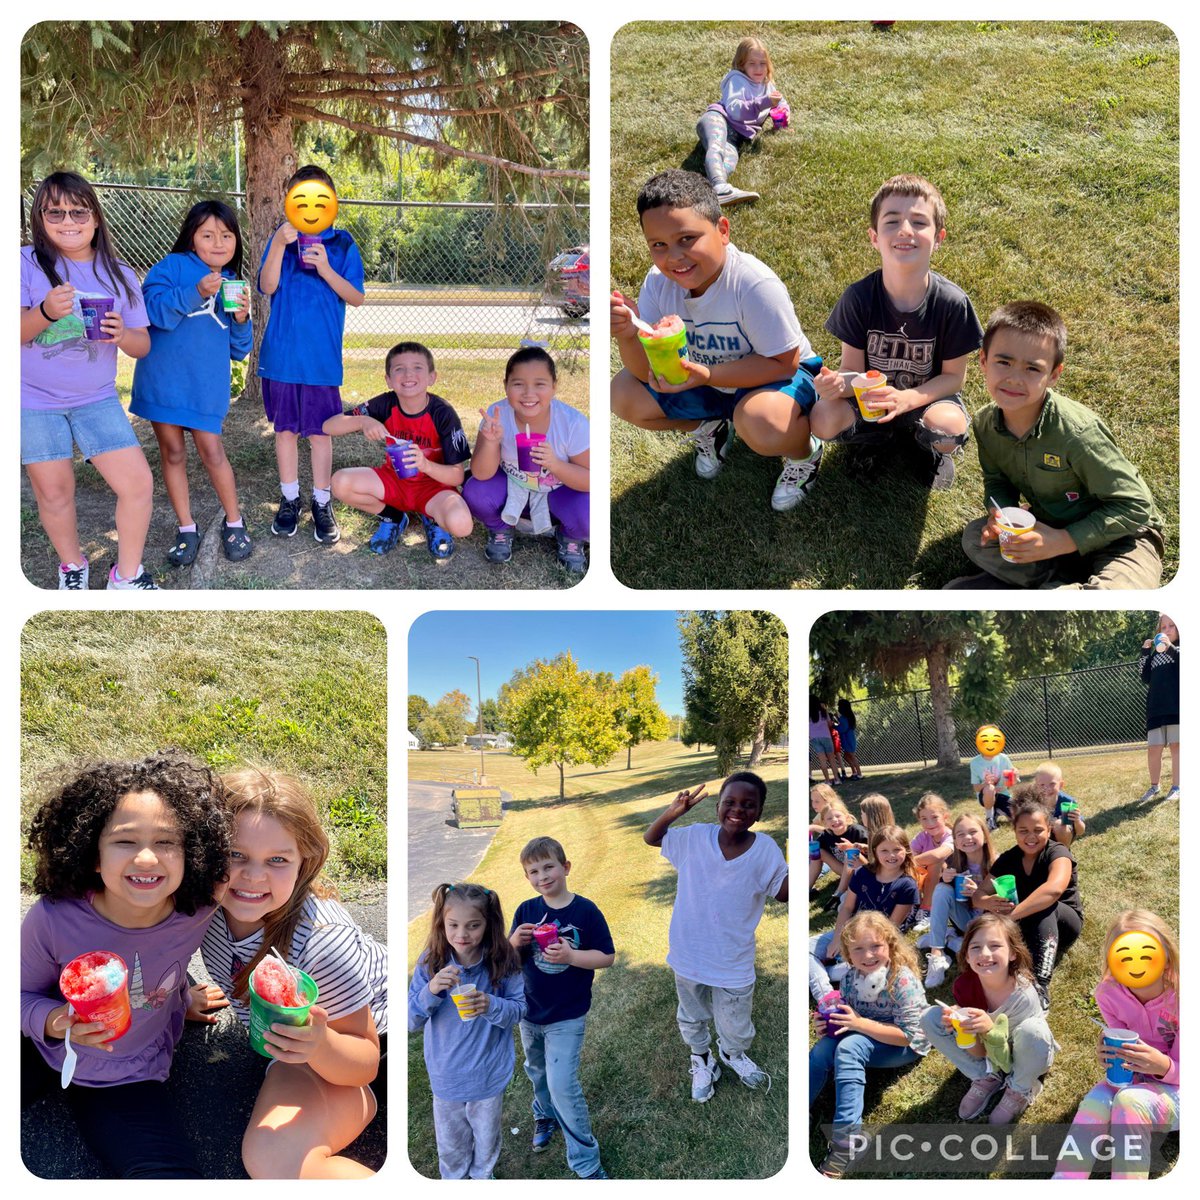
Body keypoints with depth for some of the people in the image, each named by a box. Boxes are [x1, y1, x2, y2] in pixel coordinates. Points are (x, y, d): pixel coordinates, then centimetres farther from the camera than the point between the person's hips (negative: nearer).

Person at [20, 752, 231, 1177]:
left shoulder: (199, 911, -25)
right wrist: (55, 1021, -31)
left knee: (174, 1176, -21)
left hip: (129, 1080, 1)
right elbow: (23, 994, -9)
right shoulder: (52, 920, -27)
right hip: (43, 1052, 0)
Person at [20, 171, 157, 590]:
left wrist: (122, 335, -19)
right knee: (54, 492, 6)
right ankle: (72, 564, 32)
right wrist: (45, 312, -33)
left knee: (138, 483, -5)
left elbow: (142, 346, 4)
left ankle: (127, 575, 14)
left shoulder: (118, 275, 3)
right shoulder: (27, 264, -6)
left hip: (97, 400, 2)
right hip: (33, 402, -2)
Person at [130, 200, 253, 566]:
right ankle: (186, 528, 19)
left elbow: (239, 350, 13)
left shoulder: (233, 286, 12)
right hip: (164, 380, -1)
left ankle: (234, 522, 17)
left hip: (207, 386, 2)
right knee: (173, 453, 7)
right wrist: (195, 293, -27)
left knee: (211, 451, -2)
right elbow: (153, 308, -17)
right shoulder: (173, 267, 0)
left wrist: (242, 321, -6)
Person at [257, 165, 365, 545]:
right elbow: (267, 287, -9)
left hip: (322, 354, -1)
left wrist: (326, 270, -17)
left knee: (319, 430, 4)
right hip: (281, 352, 1)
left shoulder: (341, 243, 1)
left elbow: (357, 298, -3)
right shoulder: (280, 238, 3)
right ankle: (289, 500, 22)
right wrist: (279, 245, -21)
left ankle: (322, 503, 16)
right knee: (285, 427, 10)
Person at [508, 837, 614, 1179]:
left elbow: (607, 957, -13)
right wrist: (515, 942, -22)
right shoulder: (526, 911, -6)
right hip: (530, 1011, 5)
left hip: (567, 1016, -4)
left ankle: (585, 1162, 2)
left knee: (563, 1085, -9)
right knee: (538, 1072, 24)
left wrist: (570, 955, -29)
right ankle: (546, 1116, 53)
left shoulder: (585, 911, -16)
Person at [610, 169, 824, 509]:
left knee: (761, 423, -39)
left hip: (781, 376, -6)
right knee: (624, 395, -9)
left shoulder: (756, 285, -33)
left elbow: (782, 363, -27)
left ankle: (804, 452, -1)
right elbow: (648, 369, -12)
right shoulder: (659, 283, -15)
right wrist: (628, 337, -36)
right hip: (706, 379, 6)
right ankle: (708, 427, 18)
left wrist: (707, 375, -38)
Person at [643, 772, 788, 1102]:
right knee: (692, 1018, 25)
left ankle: (731, 1053, 55)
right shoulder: (694, 838, -13)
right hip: (689, 955, 1)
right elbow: (650, 838, -2)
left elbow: (784, 893, -7)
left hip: (734, 962, 0)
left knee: (735, 1028, 20)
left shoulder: (766, 849, -15)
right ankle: (701, 1061, 55)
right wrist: (672, 812, -21)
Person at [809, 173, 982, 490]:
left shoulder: (952, 302, -20)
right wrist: (837, 383, -38)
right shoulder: (859, 297, -19)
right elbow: (853, 369, -12)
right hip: (871, 398, 1)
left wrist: (907, 398, -30)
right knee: (823, 420, -27)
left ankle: (929, 448, 6)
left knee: (949, 428, -35)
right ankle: (877, 439, 8)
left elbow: (954, 375, -11)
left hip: (927, 396, -1)